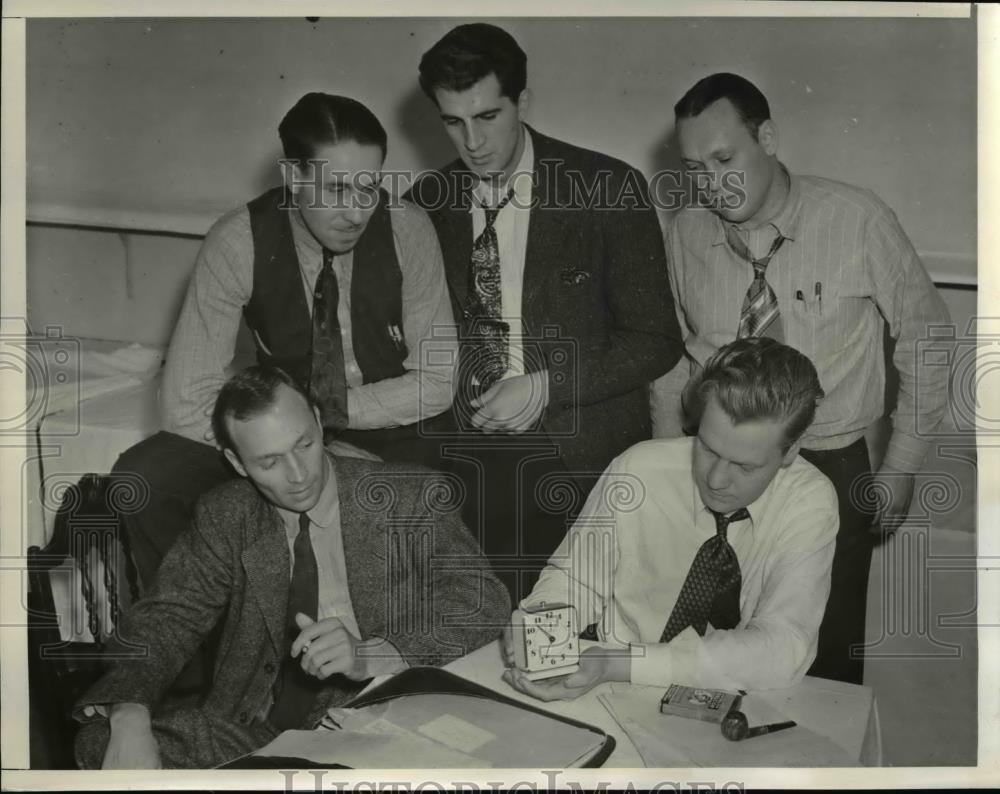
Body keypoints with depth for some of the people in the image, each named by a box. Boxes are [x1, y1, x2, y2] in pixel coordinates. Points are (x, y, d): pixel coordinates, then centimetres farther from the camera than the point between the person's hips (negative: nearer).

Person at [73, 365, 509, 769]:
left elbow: (486, 606, -11)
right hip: (253, 731, 3)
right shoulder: (225, 516, 6)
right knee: (100, 737, -18)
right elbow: (166, 618, 1)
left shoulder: (413, 497, -4)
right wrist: (129, 719, -20)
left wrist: (369, 657, -28)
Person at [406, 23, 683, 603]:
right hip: (466, 461, 3)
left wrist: (545, 387, -14)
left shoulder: (609, 190, -5)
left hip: (582, 461, -2)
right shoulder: (427, 204, 5)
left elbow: (656, 339, -4)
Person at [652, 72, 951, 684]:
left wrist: (901, 468, -1)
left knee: (828, 663, 8)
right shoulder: (687, 232, -3)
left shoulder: (857, 220, -12)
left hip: (833, 471, -2)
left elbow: (925, 339, -1)